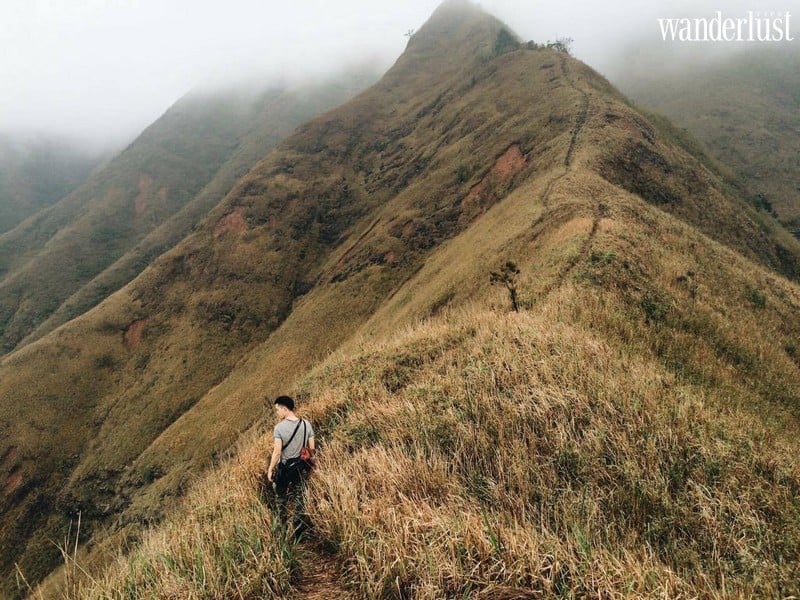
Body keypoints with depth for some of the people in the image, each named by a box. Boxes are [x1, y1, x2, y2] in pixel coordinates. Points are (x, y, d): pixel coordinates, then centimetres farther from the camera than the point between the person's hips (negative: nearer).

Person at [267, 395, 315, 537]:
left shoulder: (279, 427, -17)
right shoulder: (306, 424, -5)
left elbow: (277, 452, -17)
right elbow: (311, 449, 0)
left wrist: (270, 470, -6)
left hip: (284, 468, -3)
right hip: (302, 468, 3)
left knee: (281, 498, 16)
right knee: (299, 499, 13)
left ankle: (283, 528, 22)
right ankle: (299, 530, 17)